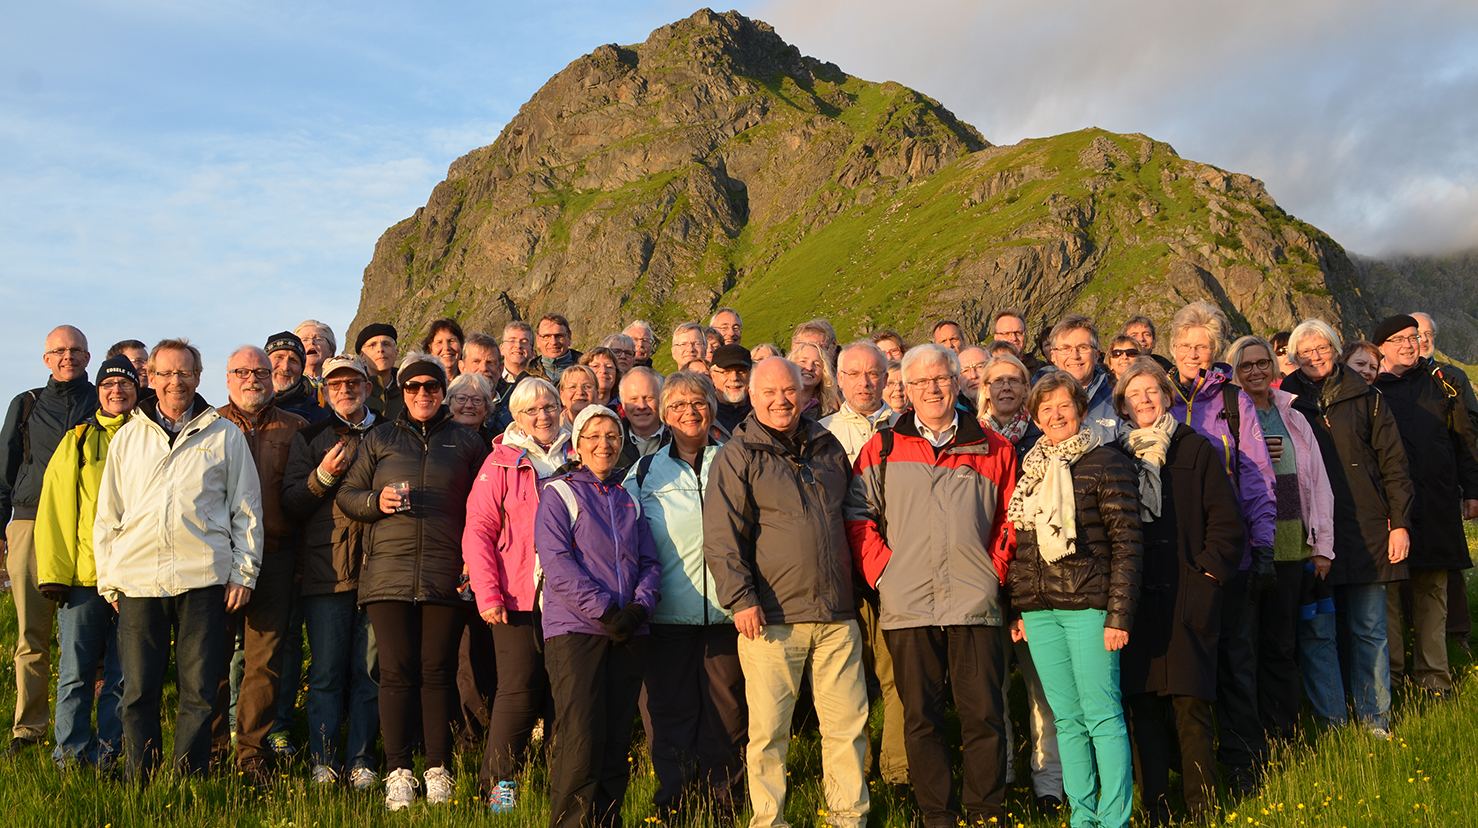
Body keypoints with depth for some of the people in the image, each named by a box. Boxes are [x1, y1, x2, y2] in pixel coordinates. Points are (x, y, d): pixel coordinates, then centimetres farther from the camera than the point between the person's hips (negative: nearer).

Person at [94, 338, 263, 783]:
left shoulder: (225, 435, 9)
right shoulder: (127, 437, 15)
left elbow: (247, 509, 8)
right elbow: (108, 514, 16)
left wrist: (244, 571, 1)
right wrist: (107, 578, 9)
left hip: (204, 579, -2)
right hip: (137, 579, 2)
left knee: (199, 691, 0)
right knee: (139, 691, 3)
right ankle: (141, 785, 14)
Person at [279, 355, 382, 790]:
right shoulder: (309, 438, 12)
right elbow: (290, 504, 4)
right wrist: (322, 476, -11)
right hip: (326, 570, -1)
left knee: (369, 671, 3)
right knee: (327, 673, 2)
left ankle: (361, 761, 11)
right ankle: (324, 762, 11)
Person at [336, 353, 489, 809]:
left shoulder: (466, 442, 13)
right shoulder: (379, 439, 16)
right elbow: (346, 494, 14)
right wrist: (376, 501, -7)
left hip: (445, 574, 0)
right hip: (389, 570, 1)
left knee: (438, 671, 1)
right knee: (396, 671, -3)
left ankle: (438, 771, 9)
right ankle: (398, 772, 4)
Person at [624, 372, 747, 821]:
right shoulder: (645, 472, 11)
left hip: (726, 612, 0)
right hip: (669, 613, 0)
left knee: (727, 712, 4)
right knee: (671, 712, 4)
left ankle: (723, 801, 17)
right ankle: (674, 803, 16)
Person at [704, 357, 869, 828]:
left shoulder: (828, 447, 15)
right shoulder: (738, 456, 0)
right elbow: (720, 536, -6)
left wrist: (856, 589, 21)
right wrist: (740, 598, -16)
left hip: (836, 616, 4)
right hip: (772, 616, -4)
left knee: (849, 722, 7)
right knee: (769, 728, 0)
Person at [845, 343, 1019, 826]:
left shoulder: (993, 449, 10)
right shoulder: (882, 449, 9)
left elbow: (1010, 519, 13)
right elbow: (857, 516, 7)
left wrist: (995, 569, 2)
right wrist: (881, 571, -2)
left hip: (975, 603, 0)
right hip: (907, 605, 0)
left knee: (984, 715, 0)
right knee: (921, 718, 6)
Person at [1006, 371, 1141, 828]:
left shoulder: (1106, 462, -2)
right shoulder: (1029, 469, 15)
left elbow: (1126, 542, -7)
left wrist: (1119, 614, -13)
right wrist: (1018, 610, 13)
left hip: (1088, 603, -5)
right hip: (1039, 610, 5)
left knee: (1102, 715, -3)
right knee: (1066, 719, 11)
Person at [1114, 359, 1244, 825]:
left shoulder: (1195, 450, 7)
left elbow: (1226, 519, 4)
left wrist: (1210, 568, -6)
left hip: (1186, 597, -2)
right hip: (1134, 599, 2)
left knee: (1190, 707, -4)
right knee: (1142, 707, 2)